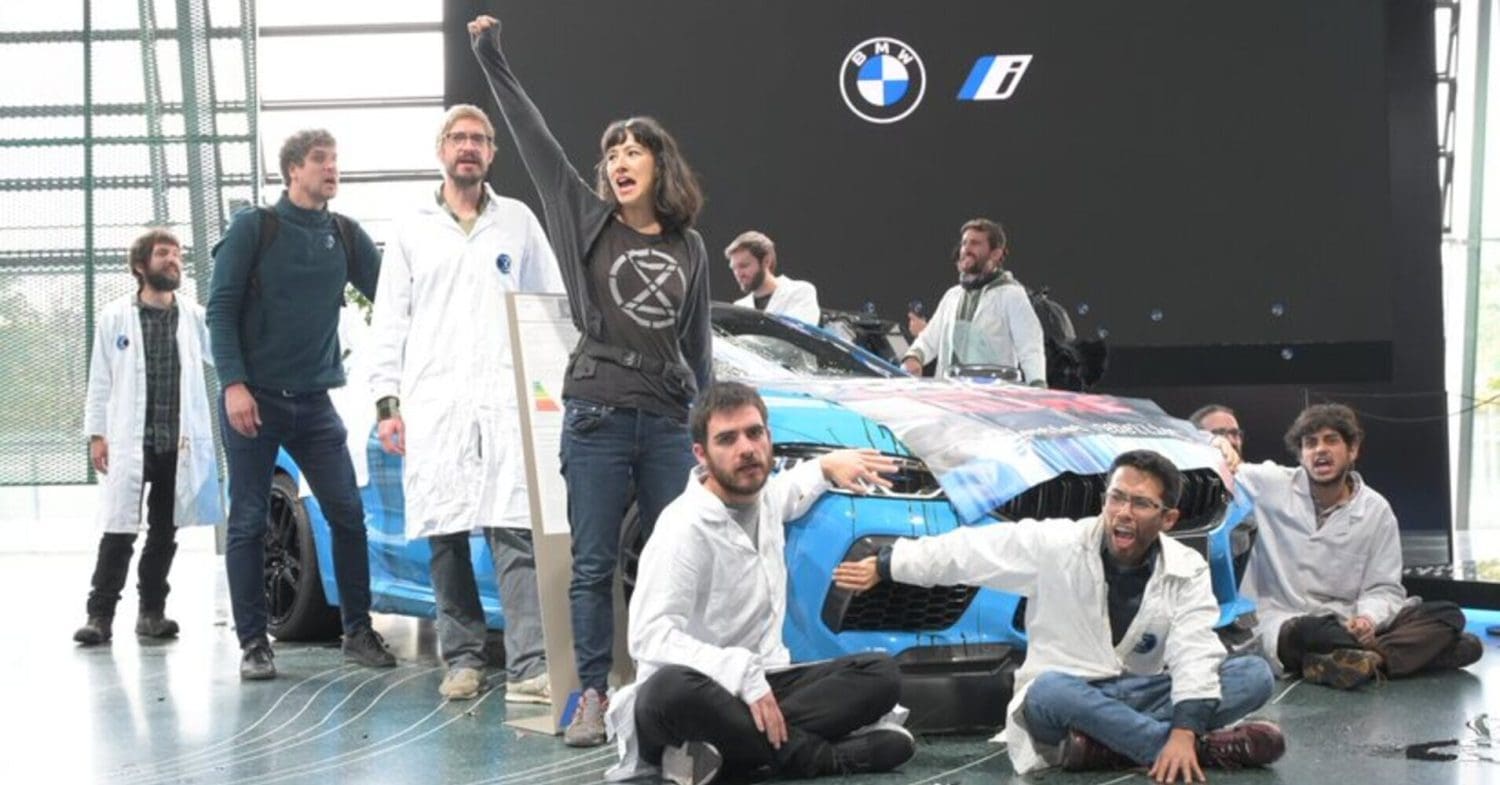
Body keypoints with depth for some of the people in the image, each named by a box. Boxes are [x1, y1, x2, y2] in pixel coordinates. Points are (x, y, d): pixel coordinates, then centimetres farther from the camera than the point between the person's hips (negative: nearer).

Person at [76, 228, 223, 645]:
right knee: (118, 532, -4)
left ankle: (152, 612, 18)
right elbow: (100, 381, 5)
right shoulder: (115, 317, 5)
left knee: (165, 533, 8)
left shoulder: (195, 317, 9)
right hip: (129, 442, -2)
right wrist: (96, 434, -1)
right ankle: (100, 614, 2)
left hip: (178, 443, 2)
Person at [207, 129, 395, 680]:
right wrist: (233, 383, -15)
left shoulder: (345, 236, 10)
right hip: (254, 400, -3)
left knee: (347, 515, -2)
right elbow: (221, 309, -5)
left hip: (314, 402, 3)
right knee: (248, 524, -1)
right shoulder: (253, 229, -1)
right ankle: (252, 644, 5)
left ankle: (357, 633, 8)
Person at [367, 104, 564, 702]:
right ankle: (462, 658, 12)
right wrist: (387, 402, 2)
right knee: (445, 538, 1)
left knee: (515, 532, -11)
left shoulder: (518, 222, 14)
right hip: (433, 406, 1)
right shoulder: (411, 233, 14)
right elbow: (389, 324, 11)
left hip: (507, 402, -1)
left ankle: (529, 668, -17)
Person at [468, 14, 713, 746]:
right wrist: (494, 64, -7)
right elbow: (536, 142, -3)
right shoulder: (586, 218, 3)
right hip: (597, 417, -2)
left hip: (669, 423, 3)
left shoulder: (688, 247, 11)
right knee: (594, 566, -1)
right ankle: (593, 697, 4)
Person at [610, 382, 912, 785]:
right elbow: (650, 635, -26)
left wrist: (828, 465, 22)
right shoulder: (685, 528, -15)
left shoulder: (765, 498, 11)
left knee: (882, 673, -12)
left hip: (762, 683, 8)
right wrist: (742, 675, -33)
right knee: (671, 688, -41)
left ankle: (722, 750, -26)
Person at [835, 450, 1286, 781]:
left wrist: (1183, 731, -35)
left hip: (1140, 695, 2)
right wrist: (882, 566, -3)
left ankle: (1105, 746, -30)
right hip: (1066, 694, -2)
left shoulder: (1187, 571, -8)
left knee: (1255, 676, -19)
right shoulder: (1056, 545, -11)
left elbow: (1195, 652, -19)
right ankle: (1211, 747, -36)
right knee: (1048, 692, -40)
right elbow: (968, 549, -4)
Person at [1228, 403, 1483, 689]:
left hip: (1348, 625, 4)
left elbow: (1384, 588, 4)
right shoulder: (1272, 487, 1)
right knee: (1309, 633, -41)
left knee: (1448, 615, -16)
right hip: (1284, 627, -4)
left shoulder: (1376, 510, 6)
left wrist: (1367, 618, -20)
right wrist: (1215, 446, -22)